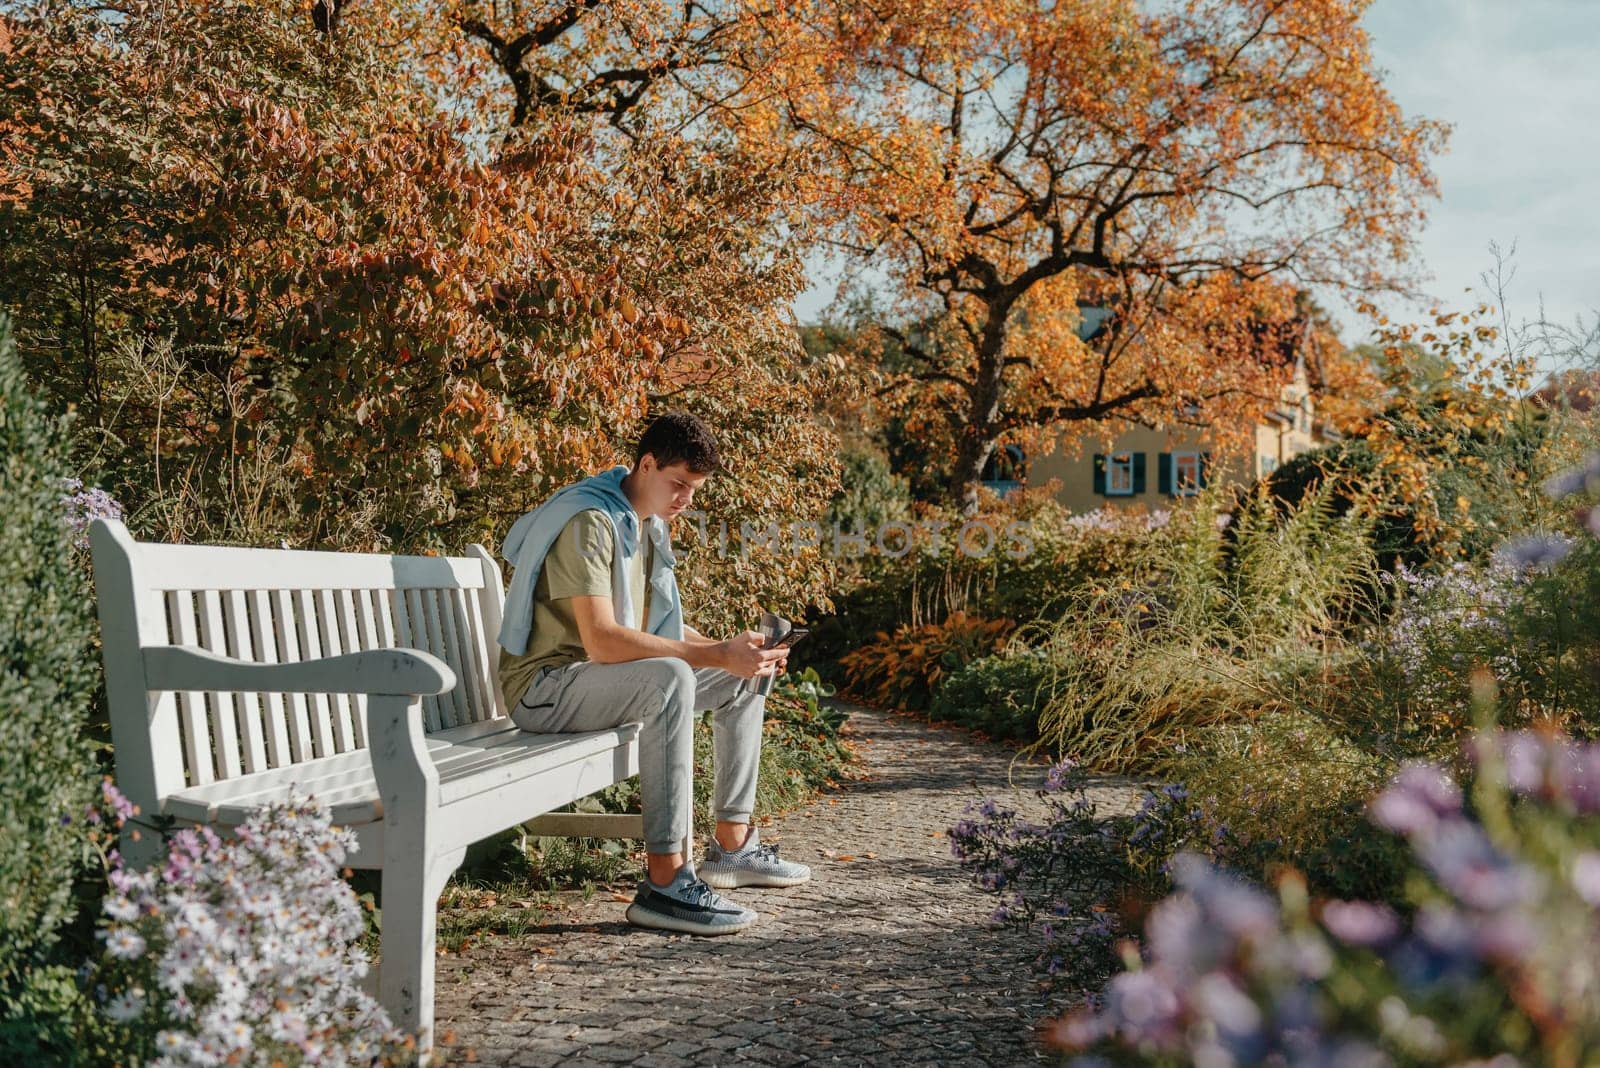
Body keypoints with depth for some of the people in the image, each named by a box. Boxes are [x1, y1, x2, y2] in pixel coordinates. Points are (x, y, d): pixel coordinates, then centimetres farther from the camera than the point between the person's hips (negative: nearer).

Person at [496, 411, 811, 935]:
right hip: (545, 686, -10)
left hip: (606, 677, 10)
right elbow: (602, 640, -31)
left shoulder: (650, 524, 11)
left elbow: (660, 626, 16)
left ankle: (732, 845, 14)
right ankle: (664, 881, -38)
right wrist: (715, 655, -31)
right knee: (670, 678, -37)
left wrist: (730, 649, -3)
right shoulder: (591, 522, -21)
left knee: (744, 678, 9)